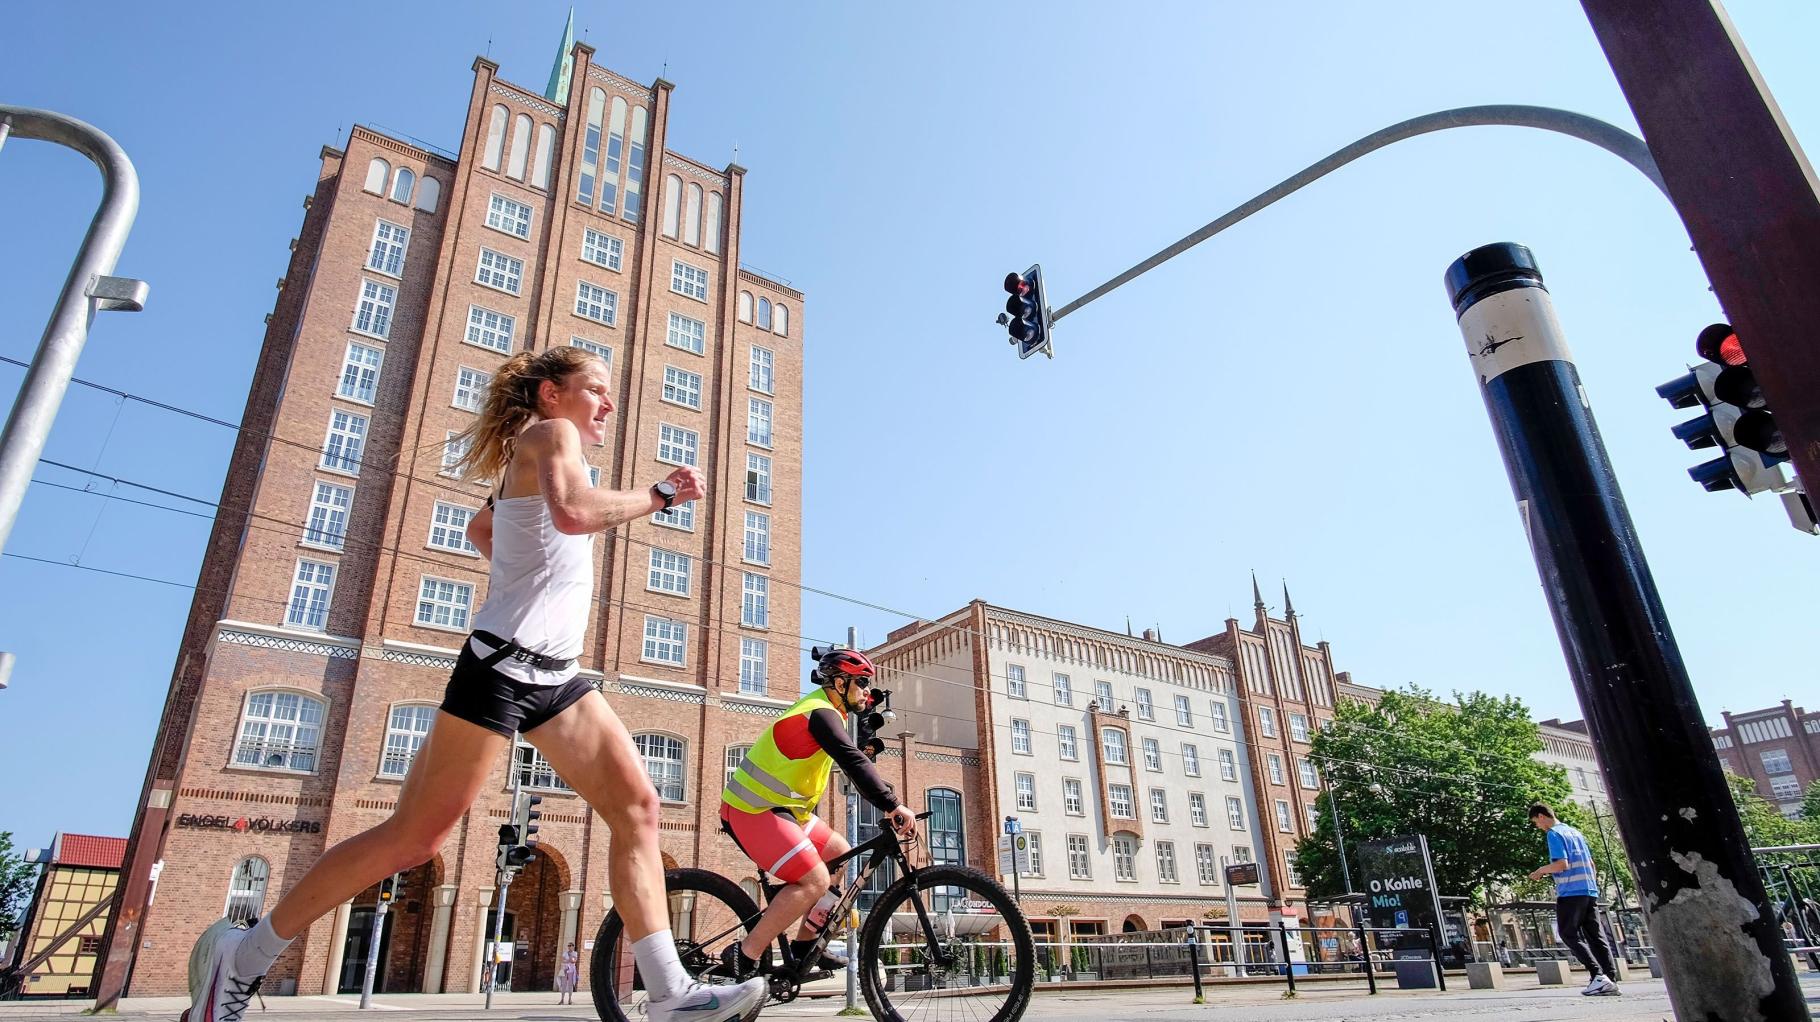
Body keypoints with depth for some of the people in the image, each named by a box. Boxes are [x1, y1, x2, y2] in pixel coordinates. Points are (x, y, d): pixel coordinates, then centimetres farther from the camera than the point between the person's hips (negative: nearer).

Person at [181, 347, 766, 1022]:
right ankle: (243, 956, 16)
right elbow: (573, 511, -26)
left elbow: (479, 528, 38)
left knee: (637, 804, -3)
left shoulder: (530, 459, 24)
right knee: (416, 836, -4)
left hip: (552, 674, 10)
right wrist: (661, 495, -16)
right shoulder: (549, 432, -4)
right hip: (504, 663, -9)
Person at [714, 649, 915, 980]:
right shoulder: (822, 714, -18)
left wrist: (885, 803, 15)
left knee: (839, 853, 15)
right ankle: (743, 958, -13)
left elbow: (853, 764, 21)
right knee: (816, 881, -19)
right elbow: (854, 763, -30)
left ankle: (805, 944, 19)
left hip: (772, 806, 11)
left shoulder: (823, 709, 15)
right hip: (753, 812, -11)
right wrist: (893, 805, -31)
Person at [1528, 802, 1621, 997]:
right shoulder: (1575, 832, 18)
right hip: (1590, 891, 8)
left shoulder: (1554, 834, -8)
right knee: (1595, 935, 7)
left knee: (1570, 935, -3)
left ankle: (1598, 975, -14)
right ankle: (1609, 979, 2)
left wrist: (1541, 871, -2)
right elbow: (1590, 863, 21)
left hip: (1570, 893, -8)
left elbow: (1561, 864, -17)